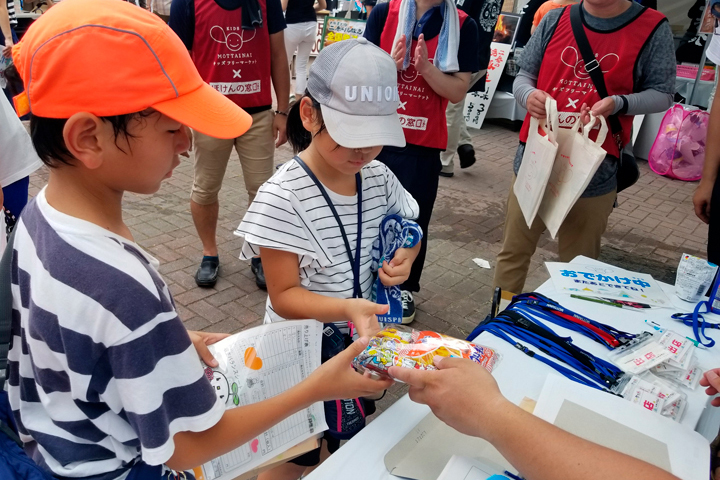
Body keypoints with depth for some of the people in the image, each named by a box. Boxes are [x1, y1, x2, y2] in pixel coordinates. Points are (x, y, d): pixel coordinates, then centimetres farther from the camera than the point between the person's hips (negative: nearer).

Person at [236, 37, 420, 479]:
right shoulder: (283, 197, -25)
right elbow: (285, 296, -21)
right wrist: (346, 308, -37)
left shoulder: (379, 178, -8)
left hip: (363, 341, 5)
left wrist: (405, 257, -13)